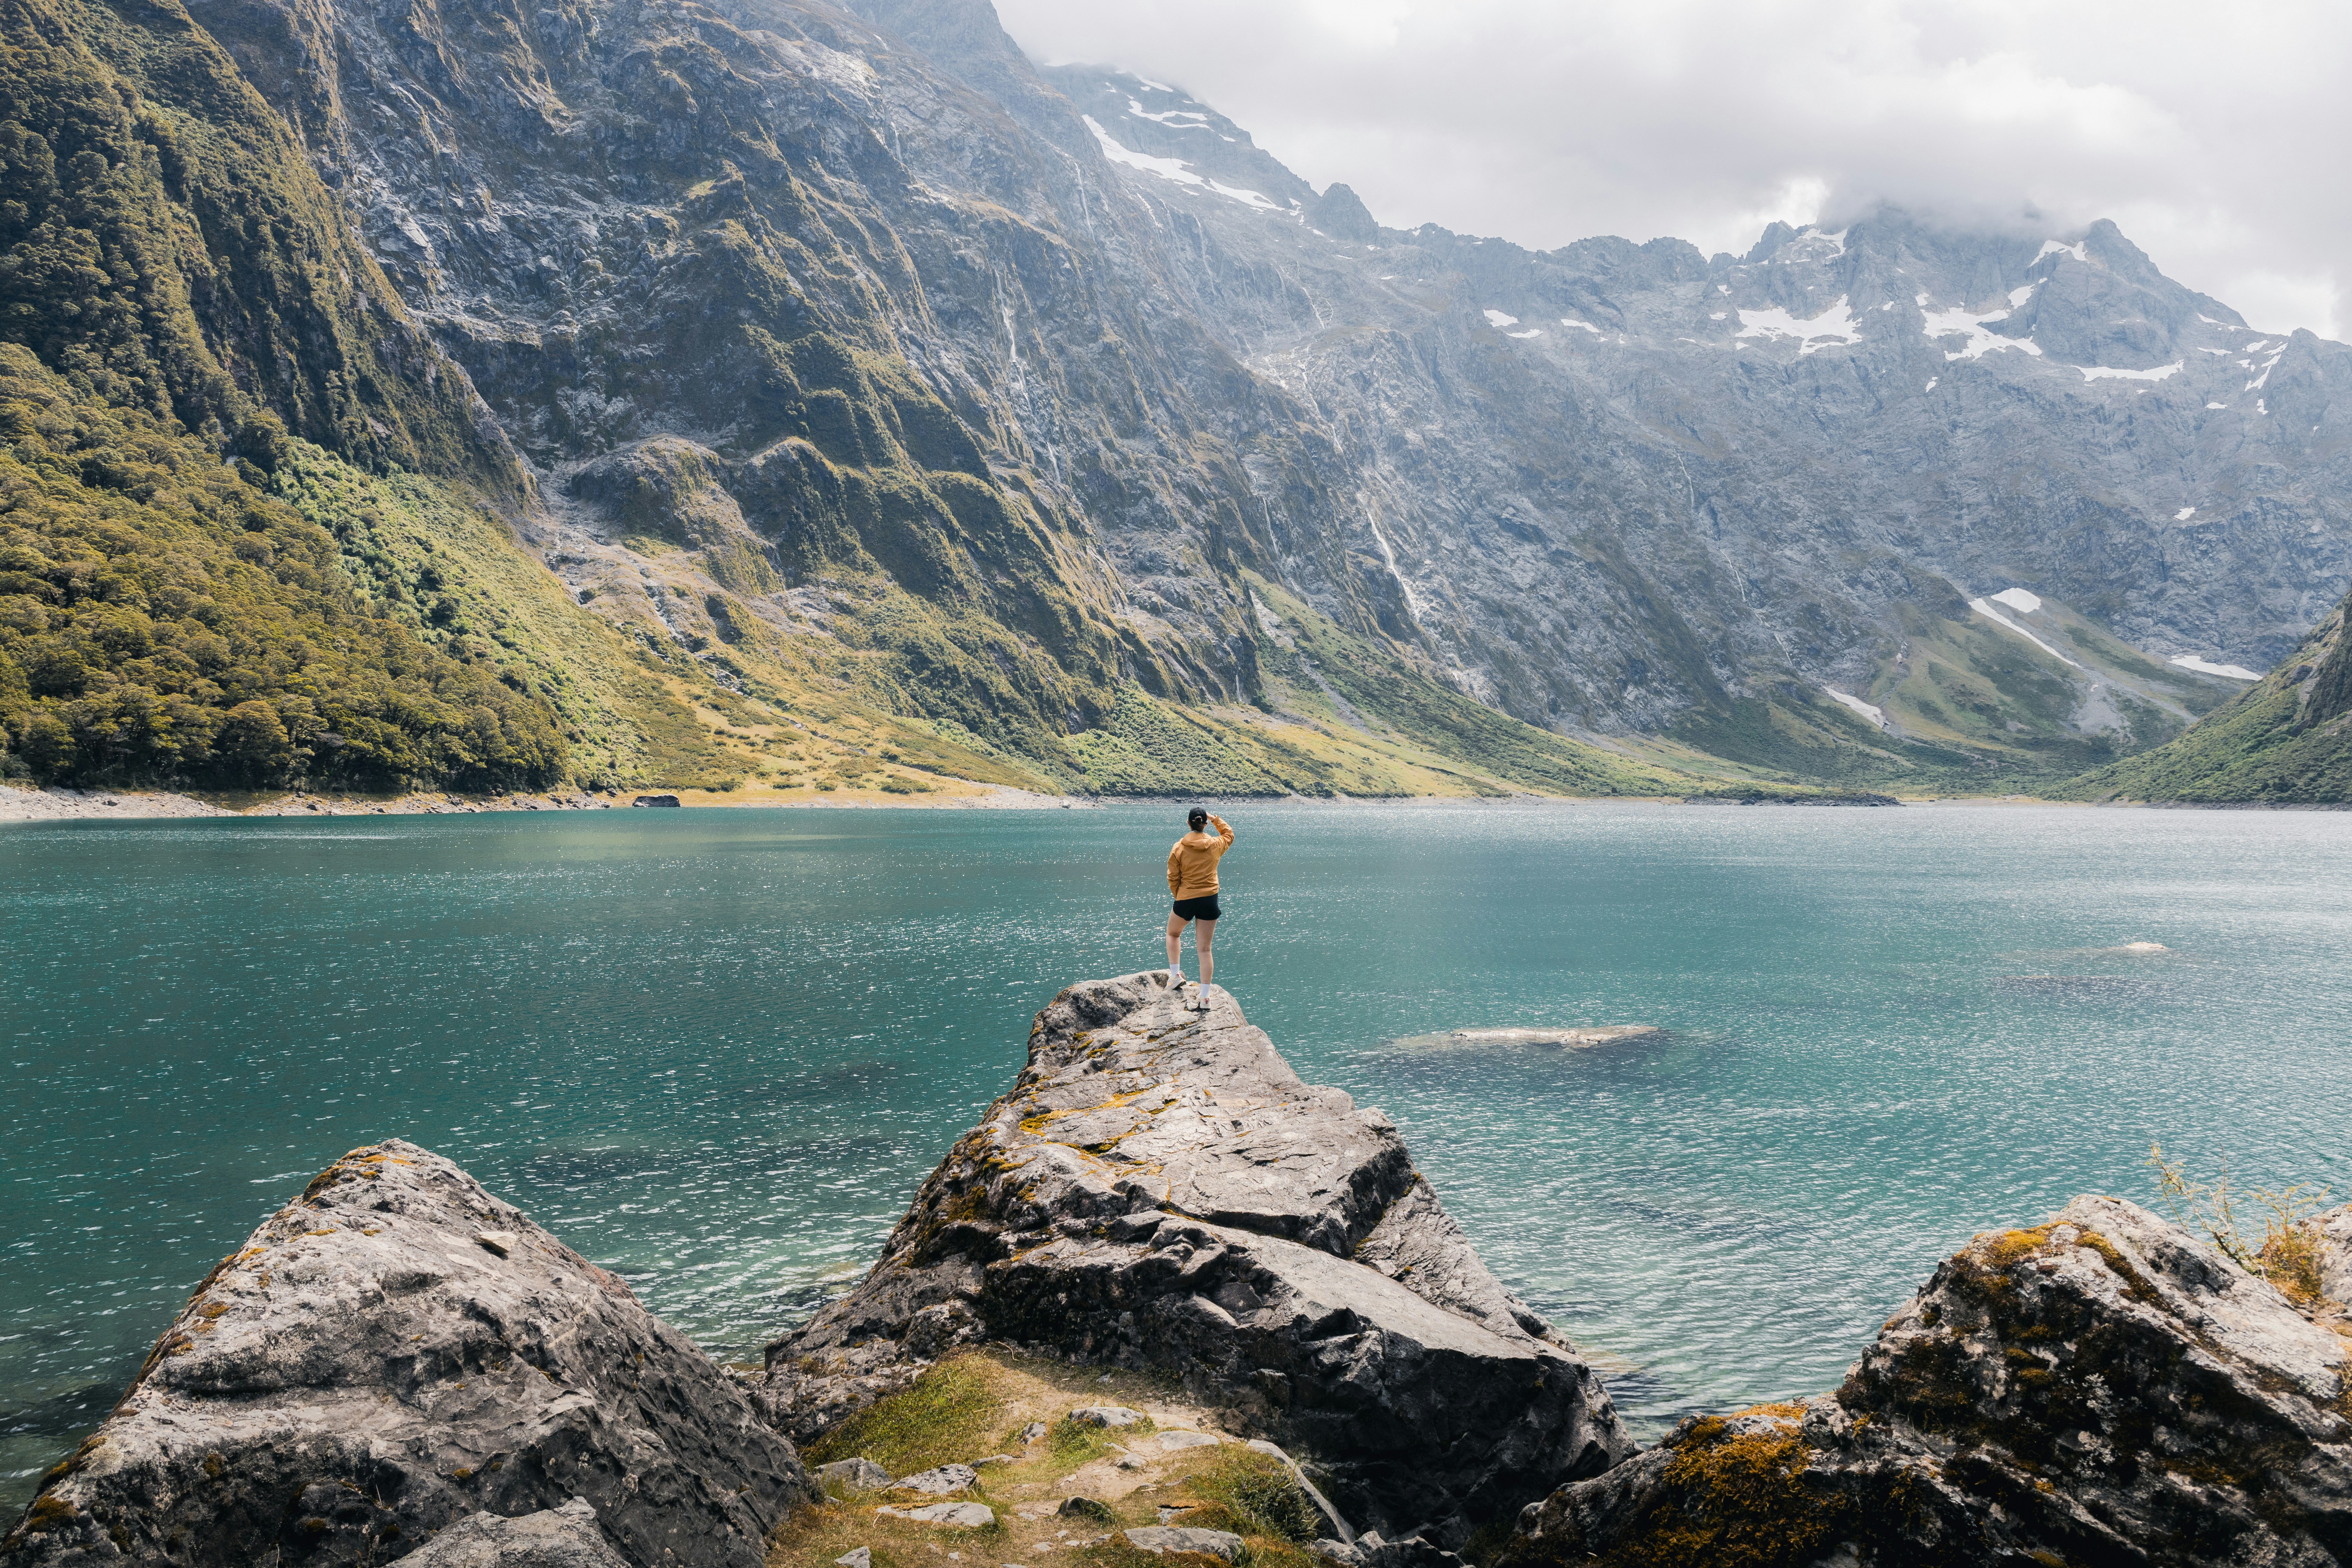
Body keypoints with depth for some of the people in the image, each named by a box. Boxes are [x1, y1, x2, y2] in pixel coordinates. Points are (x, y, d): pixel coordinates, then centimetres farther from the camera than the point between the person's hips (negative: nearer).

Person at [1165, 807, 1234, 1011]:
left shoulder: (1179, 848, -9)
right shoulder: (1216, 845, -2)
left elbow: (1173, 878, -3)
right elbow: (1229, 835, 21)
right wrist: (1216, 819, 24)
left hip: (1185, 900, -2)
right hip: (1210, 900, 2)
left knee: (1173, 934, 28)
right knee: (1205, 949, 5)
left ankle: (1176, 975, 15)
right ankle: (1205, 998, 3)